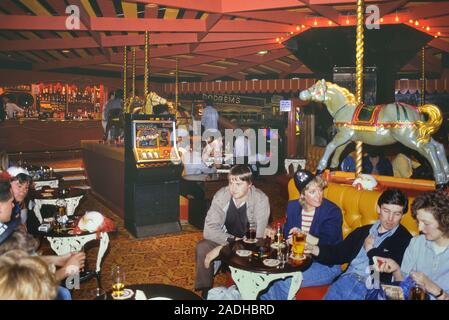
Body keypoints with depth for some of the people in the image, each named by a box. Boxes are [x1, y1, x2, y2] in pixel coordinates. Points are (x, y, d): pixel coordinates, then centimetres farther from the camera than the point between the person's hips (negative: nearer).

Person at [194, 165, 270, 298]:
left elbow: (257, 237, -27)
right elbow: (209, 229, -17)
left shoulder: (261, 200, -23)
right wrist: (232, 240, -34)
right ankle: (206, 292, -6)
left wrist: (221, 249, -30)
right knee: (202, 247, -23)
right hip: (225, 239, 2)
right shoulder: (221, 195, -15)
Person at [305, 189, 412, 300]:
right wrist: (314, 249, -4)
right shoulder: (363, 231, 20)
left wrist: (370, 249, 2)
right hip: (347, 281, 4)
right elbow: (339, 252, 14)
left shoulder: (404, 239, 5)